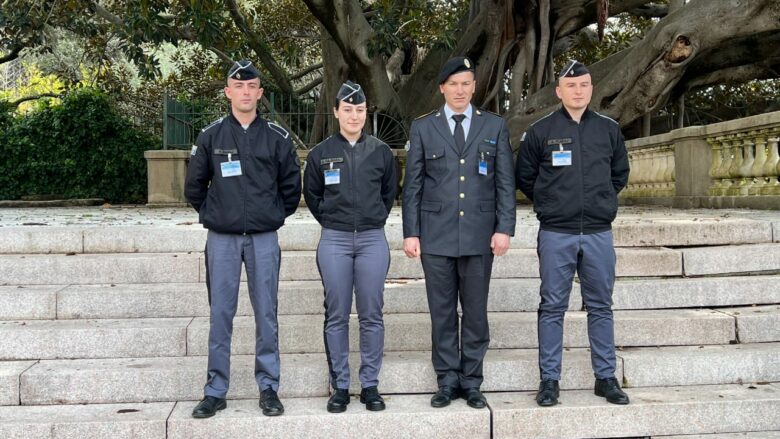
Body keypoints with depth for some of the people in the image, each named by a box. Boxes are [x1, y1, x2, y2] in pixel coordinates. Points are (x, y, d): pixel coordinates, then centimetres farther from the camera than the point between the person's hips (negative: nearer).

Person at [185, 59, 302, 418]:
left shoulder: (277, 138, 3)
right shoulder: (211, 136, 3)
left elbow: (291, 187, 11)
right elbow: (194, 187, 11)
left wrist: (275, 216, 10)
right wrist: (212, 214, 10)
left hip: (264, 239, 0)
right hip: (222, 239, 0)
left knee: (266, 315, 3)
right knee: (220, 315, 3)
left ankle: (268, 388, 13)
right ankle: (215, 391, 12)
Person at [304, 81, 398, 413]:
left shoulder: (380, 151, 5)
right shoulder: (321, 153, 3)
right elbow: (311, 195, 14)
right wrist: (331, 220, 11)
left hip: (373, 240, 1)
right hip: (334, 241, 0)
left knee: (371, 316, 3)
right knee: (337, 316, 4)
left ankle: (370, 385, 14)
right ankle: (340, 386, 13)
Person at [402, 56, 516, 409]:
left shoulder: (494, 126, 8)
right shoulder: (422, 128, 7)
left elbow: (505, 182, 5)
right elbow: (412, 185, 5)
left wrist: (504, 228, -4)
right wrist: (410, 232, -1)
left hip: (479, 234, 0)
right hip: (436, 234, 0)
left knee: (476, 312, 5)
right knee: (442, 313, 5)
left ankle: (471, 382, 17)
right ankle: (447, 381, 17)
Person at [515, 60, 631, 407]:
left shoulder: (609, 129, 8)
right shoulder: (540, 131, 0)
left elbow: (620, 174, 20)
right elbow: (525, 178, 9)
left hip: (599, 232, 2)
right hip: (556, 234, -2)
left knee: (601, 307, 9)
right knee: (552, 307, 3)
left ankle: (606, 377, 19)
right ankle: (549, 379, 10)